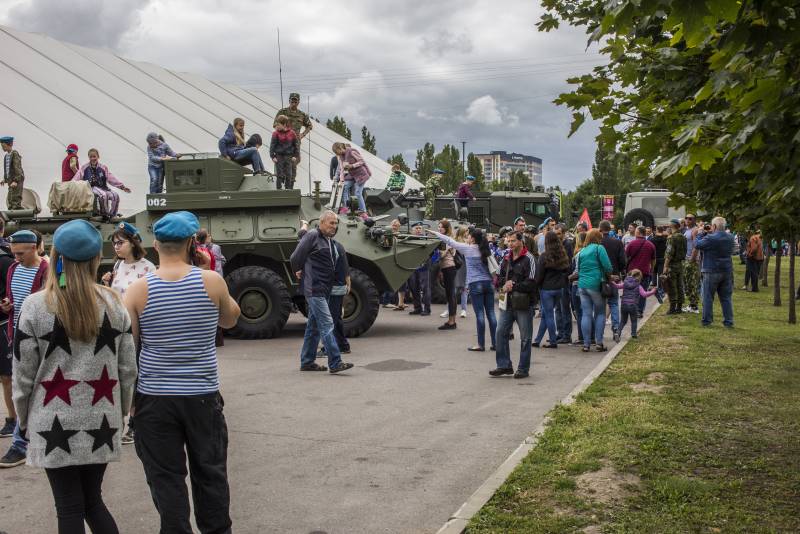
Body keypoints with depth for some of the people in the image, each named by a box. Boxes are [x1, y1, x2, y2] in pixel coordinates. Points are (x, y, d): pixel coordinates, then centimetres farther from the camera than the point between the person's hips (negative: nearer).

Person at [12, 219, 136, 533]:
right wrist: (120, 409, 16)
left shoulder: (35, 306, -8)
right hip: (101, 419, 3)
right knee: (93, 500, 17)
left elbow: (24, 373, -3)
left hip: (55, 422, -3)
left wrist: (23, 419, 10)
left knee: (70, 508, 6)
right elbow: (128, 368, 3)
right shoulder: (113, 303, 0)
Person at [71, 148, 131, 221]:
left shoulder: (103, 168, 14)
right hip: (91, 188, -3)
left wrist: (122, 186, 1)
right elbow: (76, 178, 2)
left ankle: (112, 216, -8)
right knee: (103, 195, -35)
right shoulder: (84, 168, 9)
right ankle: (104, 214, -18)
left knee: (115, 196, -22)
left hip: (102, 187, 4)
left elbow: (111, 178, 10)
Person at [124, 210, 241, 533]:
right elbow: (230, 319, 11)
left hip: (154, 398, 0)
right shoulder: (212, 281, -8)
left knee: (166, 477, 9)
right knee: (210, 472, 15)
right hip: (203, 396, 1)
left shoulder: (138, 290, -8)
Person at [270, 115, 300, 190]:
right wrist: (273, 156, -11)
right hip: (279, 156, -2)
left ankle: (289, 189, 16)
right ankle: (279, 189, 6)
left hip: (288, 157, 2)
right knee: (279, 175, -1)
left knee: (289, 175, 6)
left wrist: (296, 156, 2)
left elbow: (296, 144, 7)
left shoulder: (292, 133, 0)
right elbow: (272, 145, -5)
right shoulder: (276, 133, -5)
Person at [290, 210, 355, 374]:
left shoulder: (331, 242, 16)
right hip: (314, 288, -9)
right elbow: (295, 258, -10)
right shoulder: (312, 236, -10)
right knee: (326, 325, -13)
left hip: (324, 290, 9)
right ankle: (335, 363, -15)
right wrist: (299, 271, 2)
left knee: (314, 326, 13)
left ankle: (307, 362, 21)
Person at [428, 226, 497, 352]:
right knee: (491, 314, 5)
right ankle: (495, 343, 9)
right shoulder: (486, 250, 9)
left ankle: (481, 344, -1)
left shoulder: (467, 248, -3)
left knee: (480, 314, -4)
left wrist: (435, 233, 11)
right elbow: (495, 267, 8)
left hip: (475, 285, -5)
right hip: (488, 283, 5)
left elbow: (450, 241, 3)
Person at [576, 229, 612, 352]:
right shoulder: (599, 248, -5)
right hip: (596, 284, -5)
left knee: (586, 314, 5)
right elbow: (607, 266, -10)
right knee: (600, 314, 7)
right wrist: (608, 274, 8)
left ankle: (586, 344, 4)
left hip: (582, 285, 5)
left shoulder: (582, 251, 13)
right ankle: (599, 343, 2)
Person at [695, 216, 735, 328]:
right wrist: (711, 233, 13)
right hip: (727, 271, 6)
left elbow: (697, 245, -8)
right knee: (726, 297, 10)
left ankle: (707, 320, 8)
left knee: (708, 297, 5)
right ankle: (728, 321, 11)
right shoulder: (730, 238, 5)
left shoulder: (710, 238, -17)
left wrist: (701, 233, 6)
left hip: (712, 271, -5)